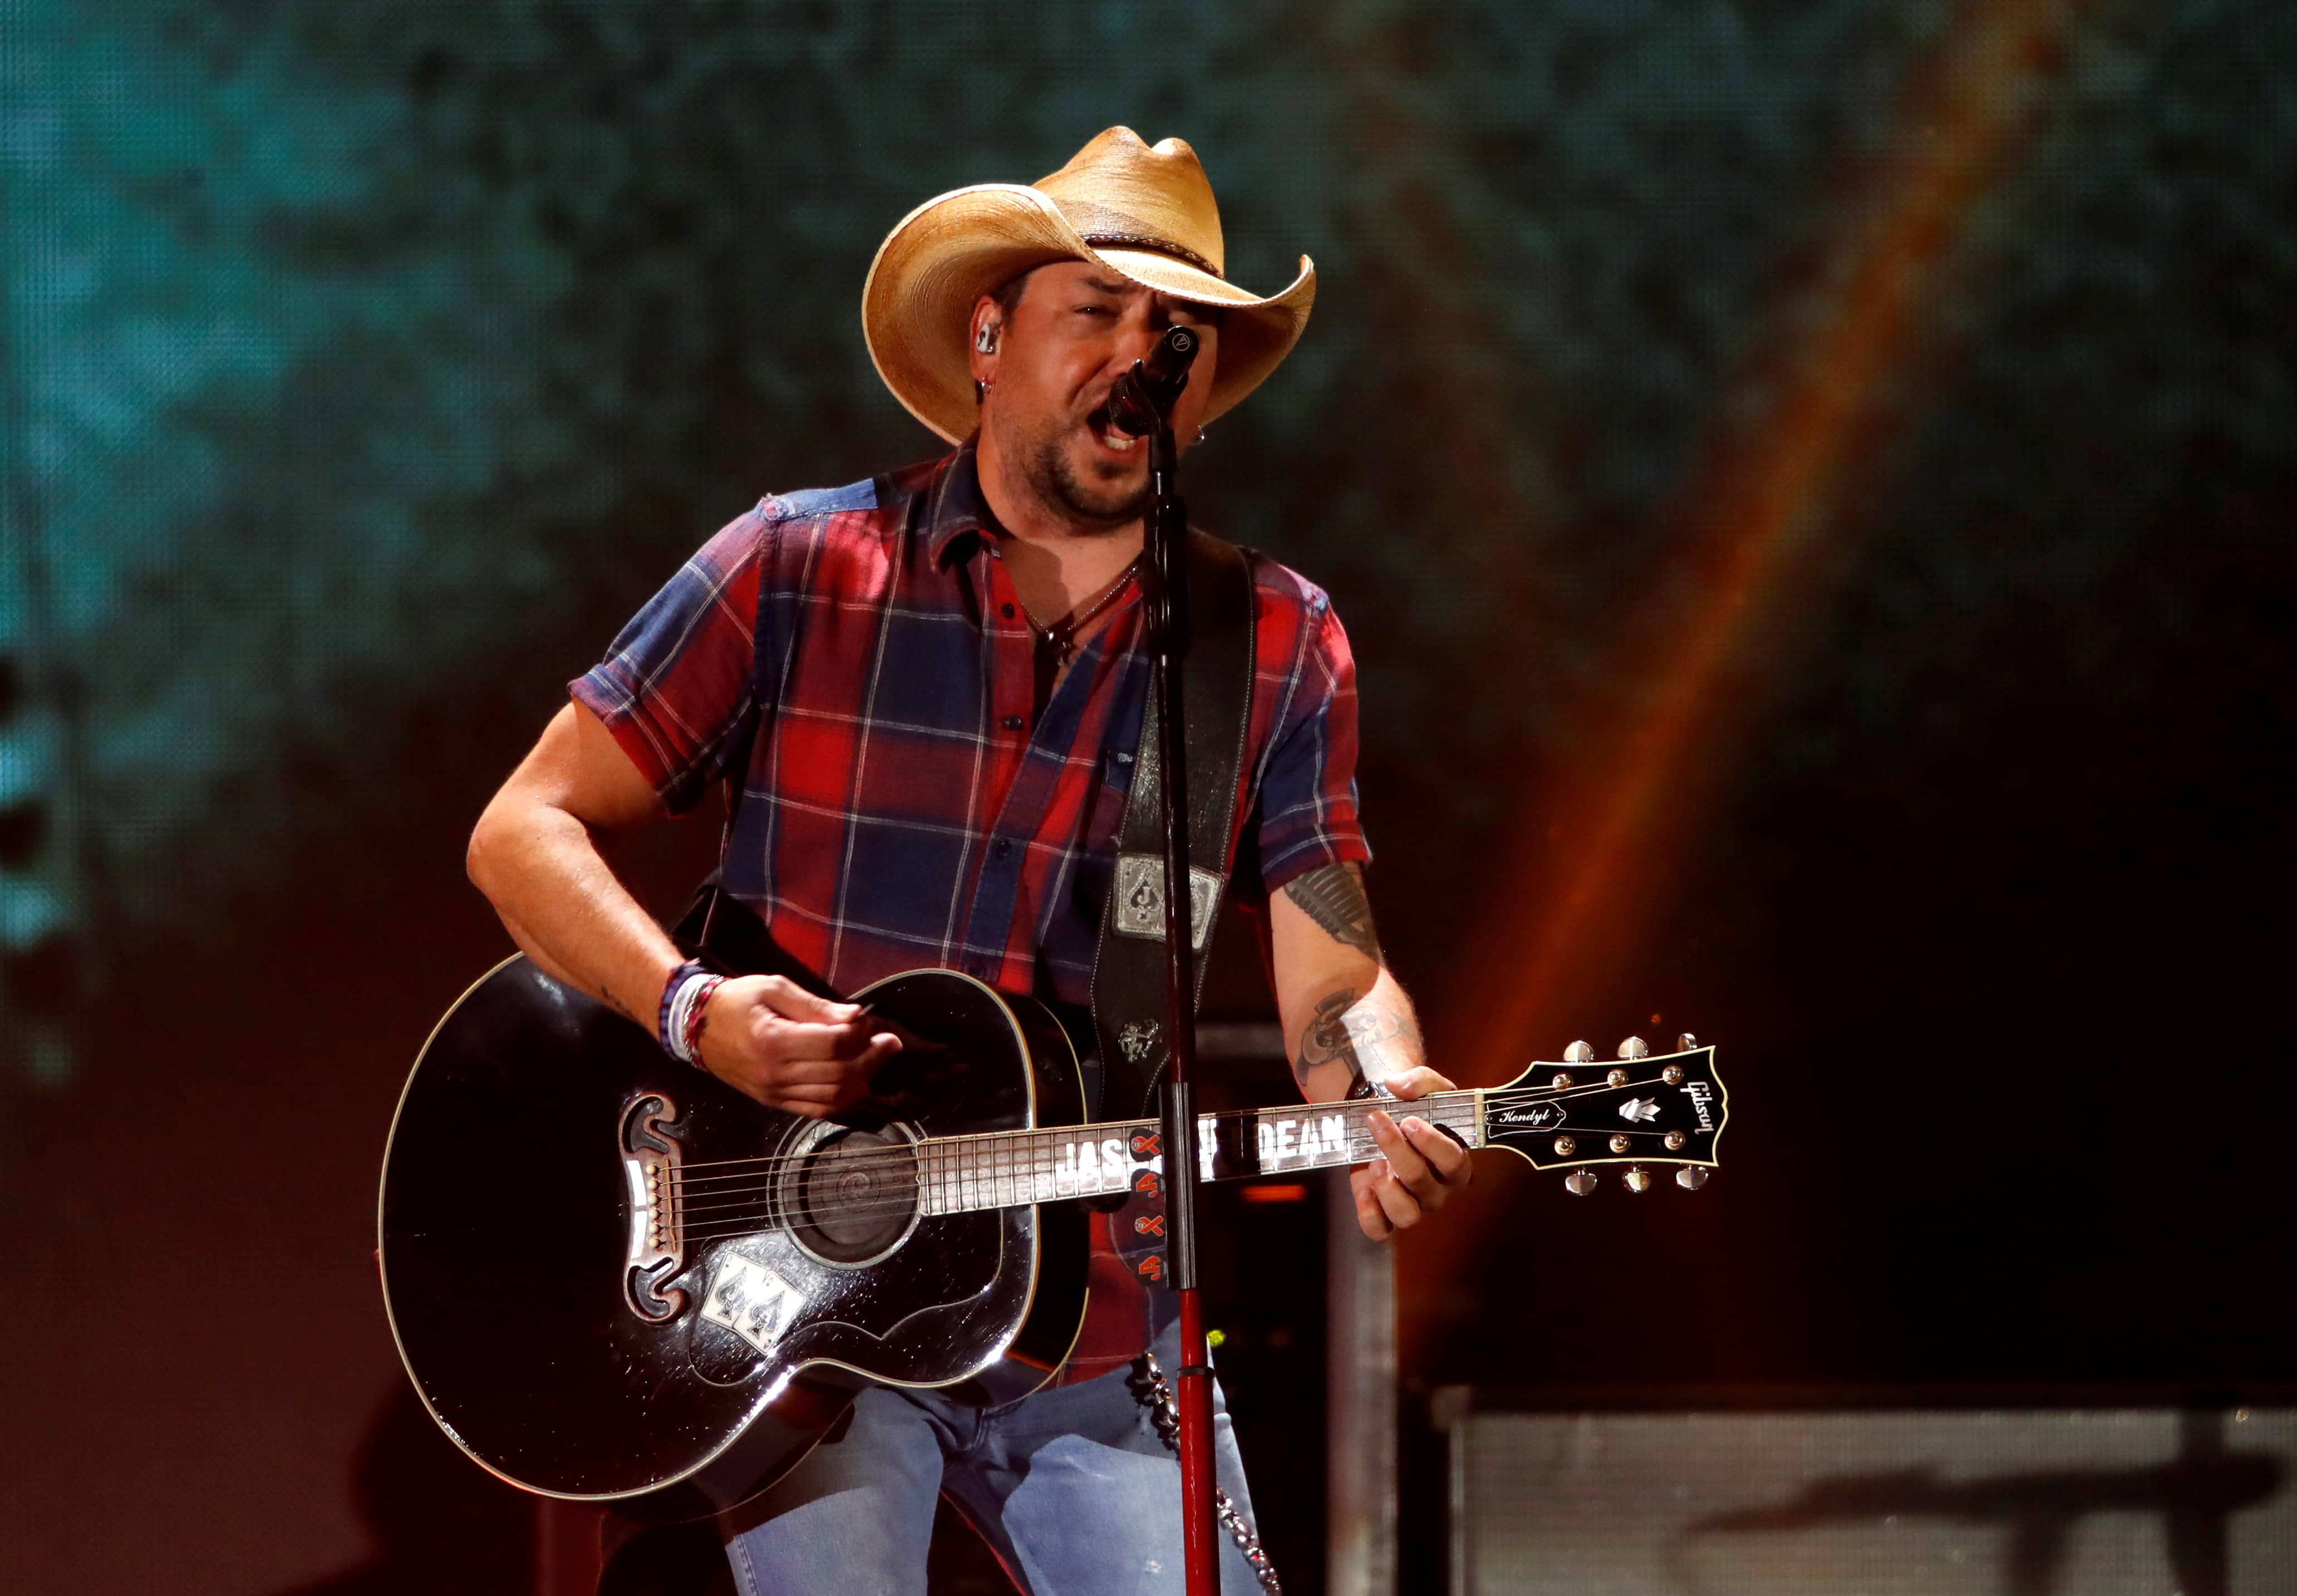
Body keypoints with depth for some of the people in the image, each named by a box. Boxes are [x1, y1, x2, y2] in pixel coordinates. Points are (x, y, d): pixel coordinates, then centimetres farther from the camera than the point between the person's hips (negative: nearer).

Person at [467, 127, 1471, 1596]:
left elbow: (1333, 977, -2)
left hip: (1098, 1324, 2)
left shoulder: (1281, 649, 4)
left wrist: (1388, 1115, -25)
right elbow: (526, 831, 0)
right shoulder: (797, 573, -1)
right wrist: (693, 1010, -18)